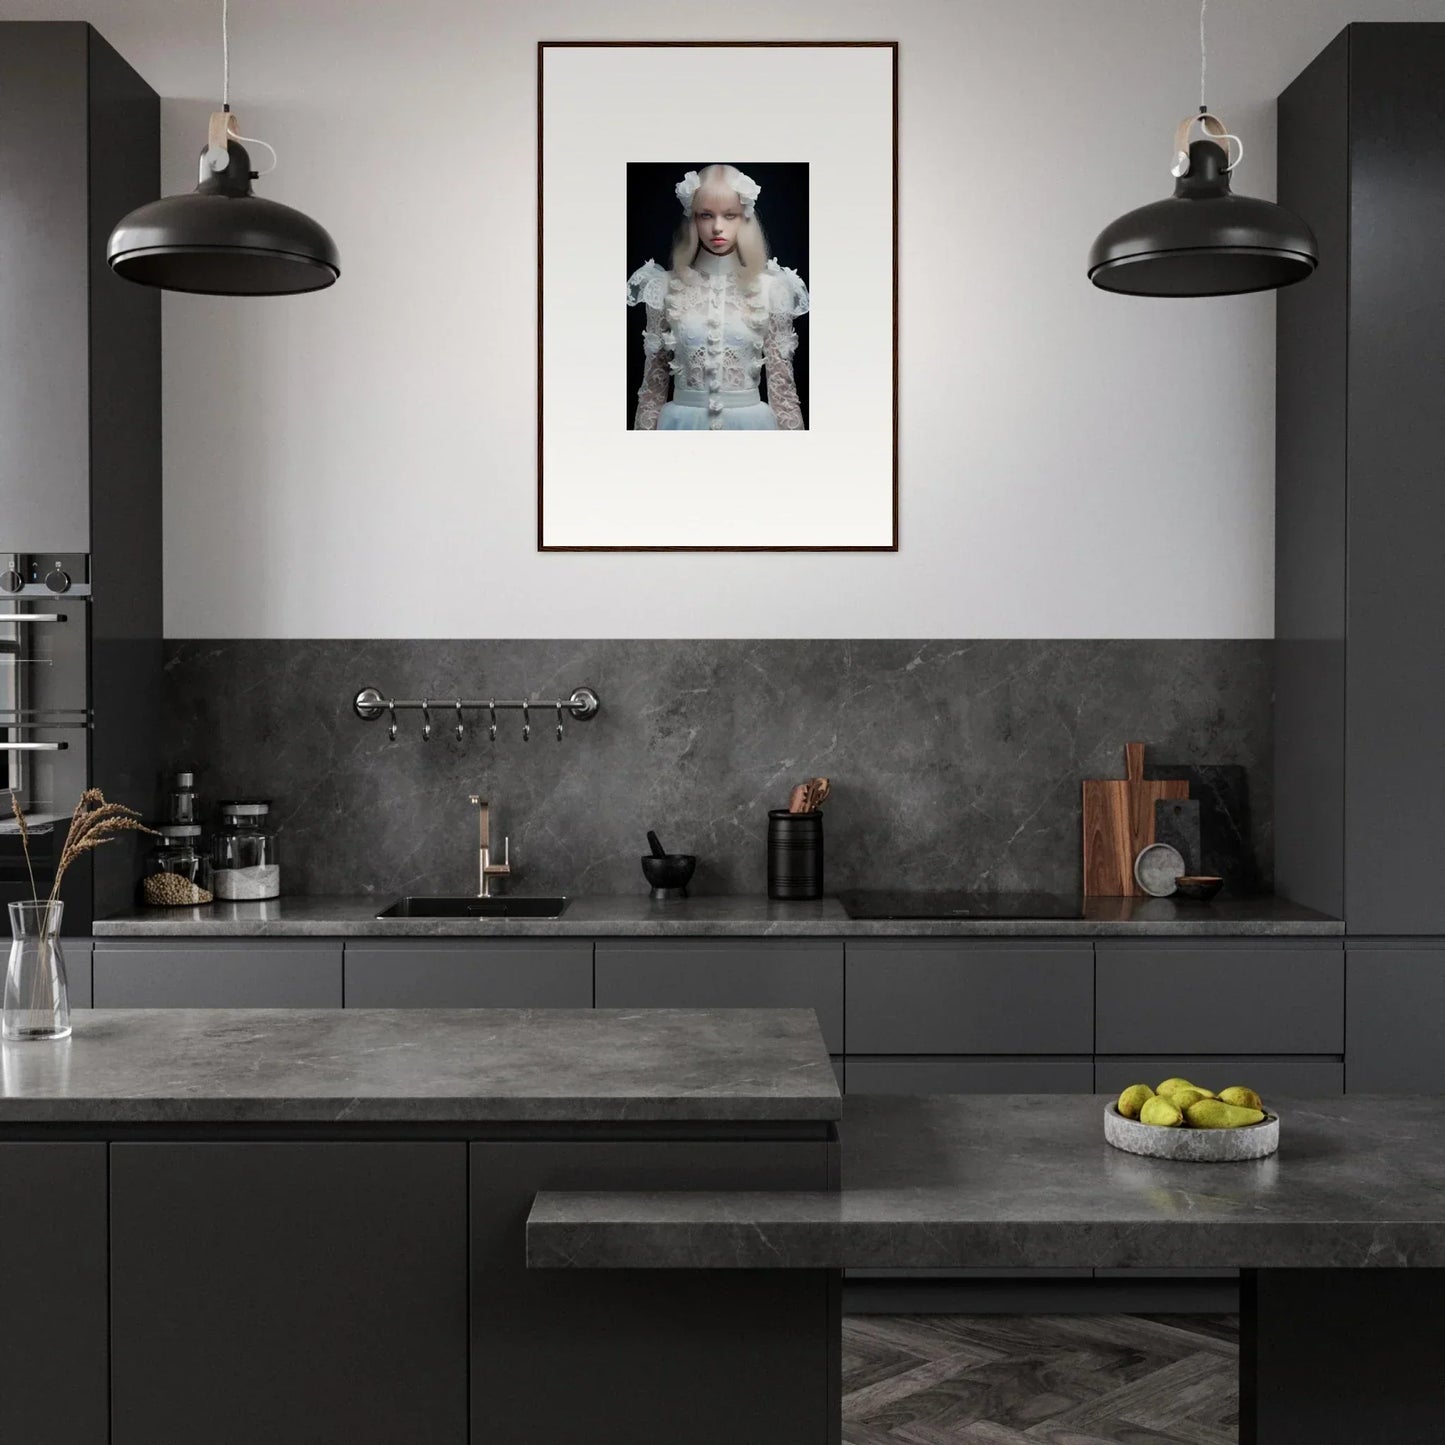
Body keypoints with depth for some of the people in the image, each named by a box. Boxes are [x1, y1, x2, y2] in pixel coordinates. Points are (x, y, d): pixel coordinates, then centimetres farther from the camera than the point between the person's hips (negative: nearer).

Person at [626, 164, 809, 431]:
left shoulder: (769, 288, -1)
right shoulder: (667, 287, 0)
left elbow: (781, 380, 1)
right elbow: (654, 379, 5)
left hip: (750, 424, 0)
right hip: (684, 423, 0)